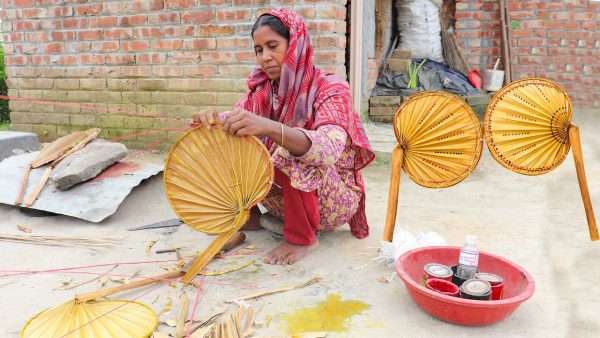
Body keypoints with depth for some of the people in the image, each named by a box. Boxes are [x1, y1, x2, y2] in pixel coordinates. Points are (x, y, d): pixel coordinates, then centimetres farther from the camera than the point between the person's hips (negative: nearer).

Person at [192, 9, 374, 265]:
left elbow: (328, 149, -38)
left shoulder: (330, 89, -20)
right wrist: (212, 121, -32)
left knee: (293, 154, -34)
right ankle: (246, 213, 5)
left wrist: (268, 127, -53)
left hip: (334, 199, -5)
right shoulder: (262, 90, -1)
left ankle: (301, 237, -16)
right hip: (285, 197, 5)